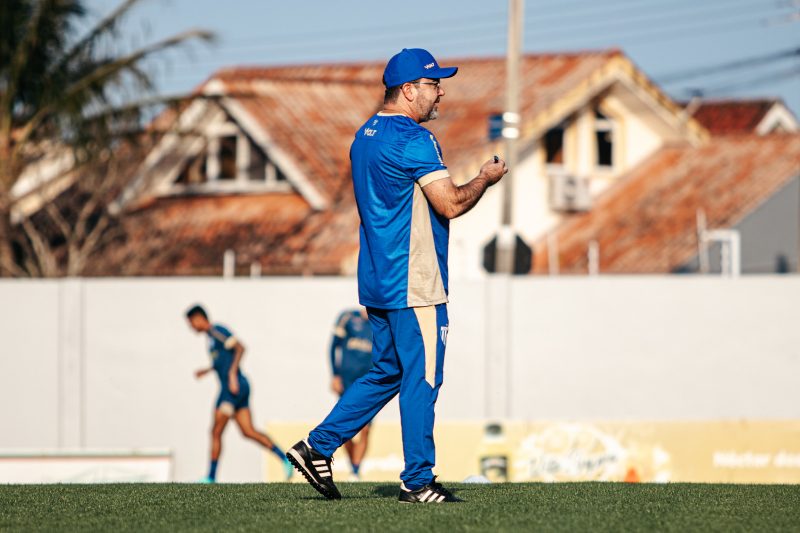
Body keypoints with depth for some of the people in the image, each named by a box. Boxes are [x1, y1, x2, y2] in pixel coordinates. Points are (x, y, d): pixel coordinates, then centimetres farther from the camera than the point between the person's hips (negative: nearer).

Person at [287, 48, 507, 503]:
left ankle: (318, 446, 13)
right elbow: (451, 204, -19)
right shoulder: (413, 140, -16)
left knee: (388, 372, 17)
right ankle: (417, 481, 1)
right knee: (421, 378, -3)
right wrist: (486, 178, -2)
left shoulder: (365, 136, 15)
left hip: (378, 282, 9)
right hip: (415, 285, -9)